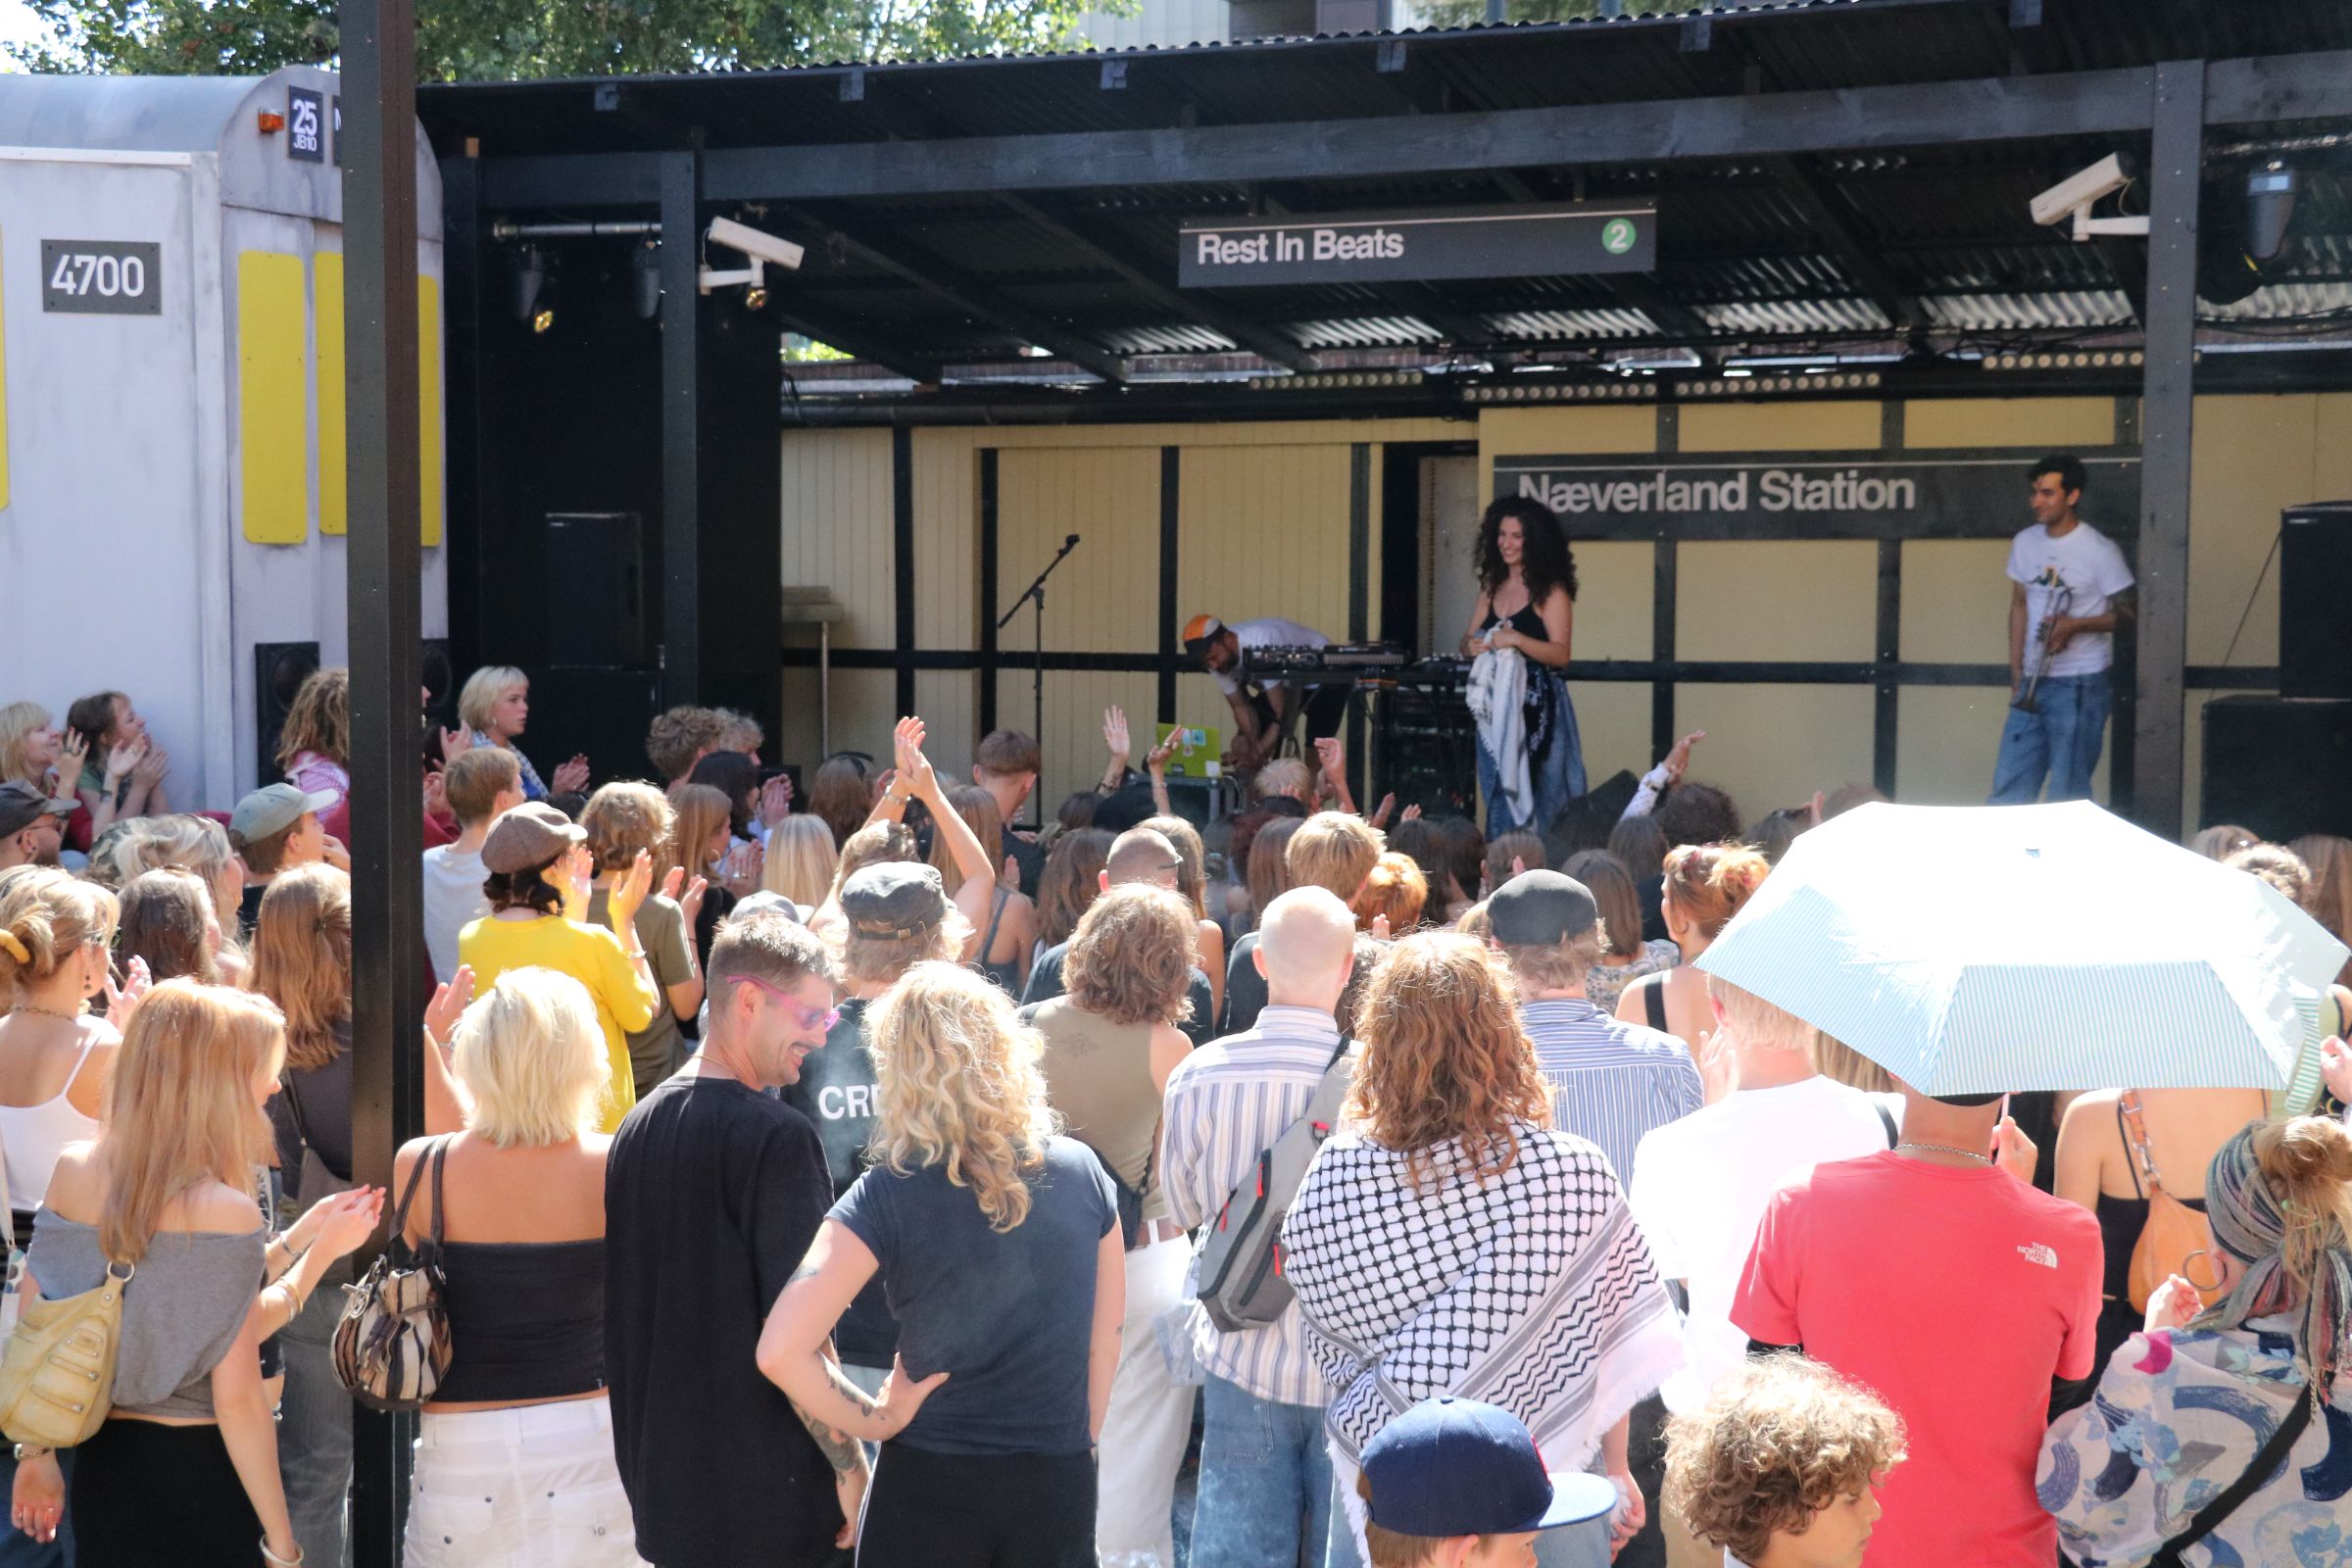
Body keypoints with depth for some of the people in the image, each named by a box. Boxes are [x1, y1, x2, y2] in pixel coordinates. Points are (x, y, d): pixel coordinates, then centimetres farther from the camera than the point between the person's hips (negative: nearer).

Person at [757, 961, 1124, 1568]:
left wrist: (876, 1421, -8)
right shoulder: (1081, 1170, -4)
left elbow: (780, 1351, -21)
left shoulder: (889, 1197, -13)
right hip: (1059, 1489, 3)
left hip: (930, 1489, -2)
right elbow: (1106, 1341, 4)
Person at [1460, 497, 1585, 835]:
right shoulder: (1491, 587, 14)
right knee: (1499, 792, 7)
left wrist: (1516, 639, -25)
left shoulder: (1550, 590, -6)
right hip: (1496, 706, 6)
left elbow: (1560, 654, -12)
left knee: (1535, 798, -7)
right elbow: (1468, 641, 15)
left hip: (1537, 708, -6)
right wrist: (1471, 646, -8)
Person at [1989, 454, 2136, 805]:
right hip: (2032, 683, 6)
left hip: (2079, 684, -6)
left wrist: (2075, 625, -20)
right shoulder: (2024, 543, 8)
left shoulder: (2099, 551, -9)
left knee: (2068, 792, -2)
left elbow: (2127, 612, -5)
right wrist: (2016, 668, 9)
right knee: (2010, 785, 5)